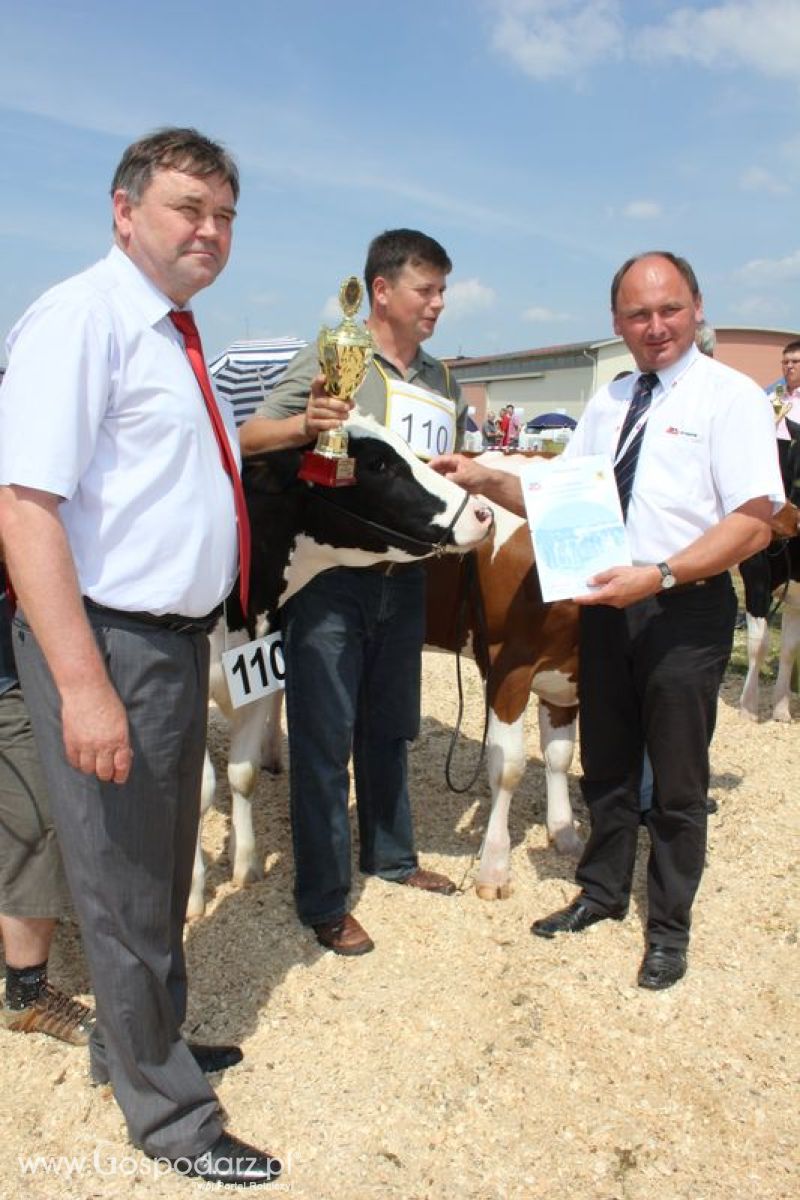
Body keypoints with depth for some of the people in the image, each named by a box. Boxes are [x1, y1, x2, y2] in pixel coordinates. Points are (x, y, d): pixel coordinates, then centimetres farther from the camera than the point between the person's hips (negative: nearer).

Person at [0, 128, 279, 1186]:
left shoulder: (174, 336, 13)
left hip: (178, 638, 9)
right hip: (109, 643, -9)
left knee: (164, 870, 23)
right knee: (125, 888, 7)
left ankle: (144, 1044, 47)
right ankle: (169, 1115, 27)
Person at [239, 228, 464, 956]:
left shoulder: (440, 380, 15)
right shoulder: (331, 361, -6)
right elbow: (251, 439, -10)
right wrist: (305, 424, -30)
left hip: (404, 576, 7)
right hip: (329, 576, -6)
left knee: (389, 727, 19)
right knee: (324, 738, 0)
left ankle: (390, 854, 37)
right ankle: (324, 902, 13)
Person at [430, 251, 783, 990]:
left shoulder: (730, 397, -8)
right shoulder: (607, 404, 12)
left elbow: (754, 521, -16)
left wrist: (660, 575, -26)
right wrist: (489, 482, -3)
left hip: (686, 609, -5)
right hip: (606, 603, 6)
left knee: (677, 780, 8)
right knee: (606, 764, 18)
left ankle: (669, 927, 29)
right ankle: (603, 893, 39)